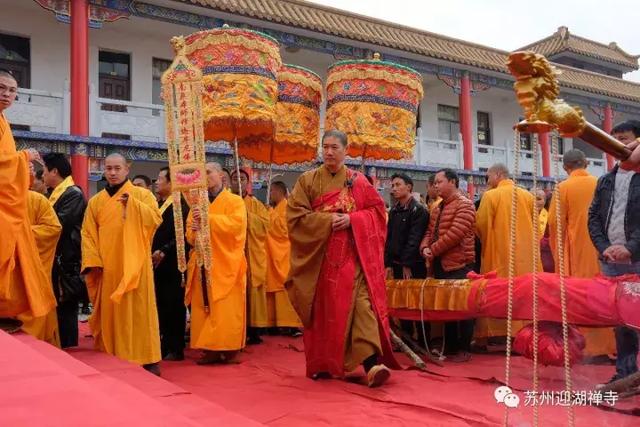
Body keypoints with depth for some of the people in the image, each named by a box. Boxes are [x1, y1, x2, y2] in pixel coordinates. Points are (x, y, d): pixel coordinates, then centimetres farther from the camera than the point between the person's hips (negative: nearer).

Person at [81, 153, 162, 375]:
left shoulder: (142, 194, 3)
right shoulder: (96, 201, 11)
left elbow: (156, 219, -12)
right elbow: (88, 233, 6)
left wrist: (132, 203, -18)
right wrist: (92, 261, -7)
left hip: (134, 265, -3)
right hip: (108, 266, 3)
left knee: (139, 310, -2)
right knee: (111, 311, 7)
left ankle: (148, 358, 2)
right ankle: (114, 357, 16)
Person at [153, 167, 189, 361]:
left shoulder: (180, 205, -8)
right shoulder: (157, 204, 15)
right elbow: (153, 232, 18)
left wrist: (163, 251, -19)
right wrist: (153, 253, 3)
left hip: (172, 264, -7)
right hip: (157, 263, 7)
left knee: (174, 306, 1)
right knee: (161, 306, 10)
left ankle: (176, 349, 9)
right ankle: (165, 345, 19)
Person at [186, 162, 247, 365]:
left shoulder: (235, 201, 2)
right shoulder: (198, 203, 18)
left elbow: (236, 224, -16)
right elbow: (189, 235, 15)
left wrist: (208, 218, -19)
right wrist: (194, 230, -9)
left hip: (225, 264, -5)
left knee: (225, 309, -6)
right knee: (203, 308, 2)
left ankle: (227, 348, 0)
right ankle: (210, 348, 8)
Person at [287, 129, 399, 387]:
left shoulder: (358, 181, 8)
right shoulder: (307, 180, 6)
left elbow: (377, 210, 6)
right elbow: (295, 216, -2)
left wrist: (352, 219, -12)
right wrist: (328, 220, -13)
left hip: (353, 255, 0)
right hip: (319, 255, 0)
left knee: (362, 301, -14)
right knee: (324, 309, 5)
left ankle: (372, 362, -19)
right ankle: (322, 364, 18)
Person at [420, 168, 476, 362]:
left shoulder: (464, 205, -9)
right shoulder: (438, 208, 18)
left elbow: (455, 234, -20)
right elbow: (430, 231, 14)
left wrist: (433, 250, -14)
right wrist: (425, 247, -7)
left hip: (459, 266, -8)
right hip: (440, 265, 8)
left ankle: (464, 349, 9)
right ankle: (450, 346, 22)